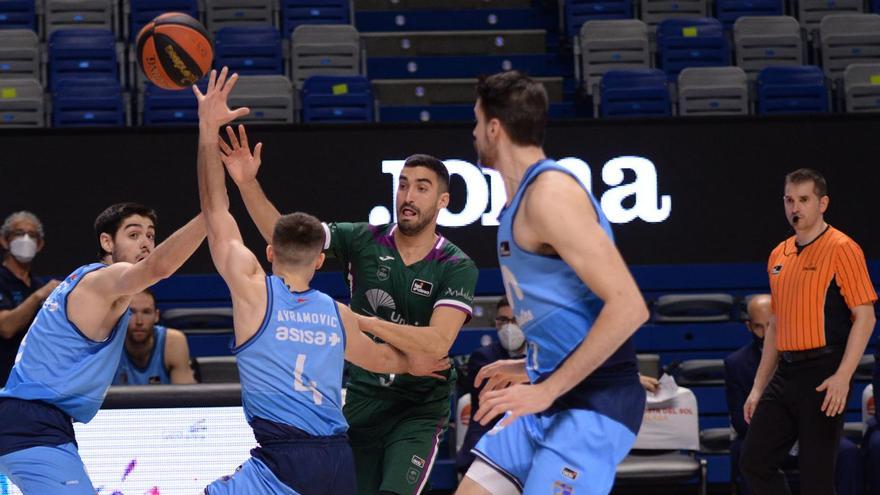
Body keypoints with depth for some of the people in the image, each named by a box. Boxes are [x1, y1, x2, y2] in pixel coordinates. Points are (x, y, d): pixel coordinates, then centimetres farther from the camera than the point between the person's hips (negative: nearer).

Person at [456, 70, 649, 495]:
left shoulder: (550, 193, -16)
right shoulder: (521, 197, 15)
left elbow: (628, 307, -24)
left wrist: (548, 389, -22)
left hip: (594, 403, -10)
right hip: (550, 398, 10)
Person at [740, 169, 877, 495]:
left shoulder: (841, 249, -7)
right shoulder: (779, 255, 16)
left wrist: (843, 377, -21)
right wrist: (759, 387, 18)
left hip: (823, 377, -8)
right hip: (785, 374, 8)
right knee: (755, 461, 3)